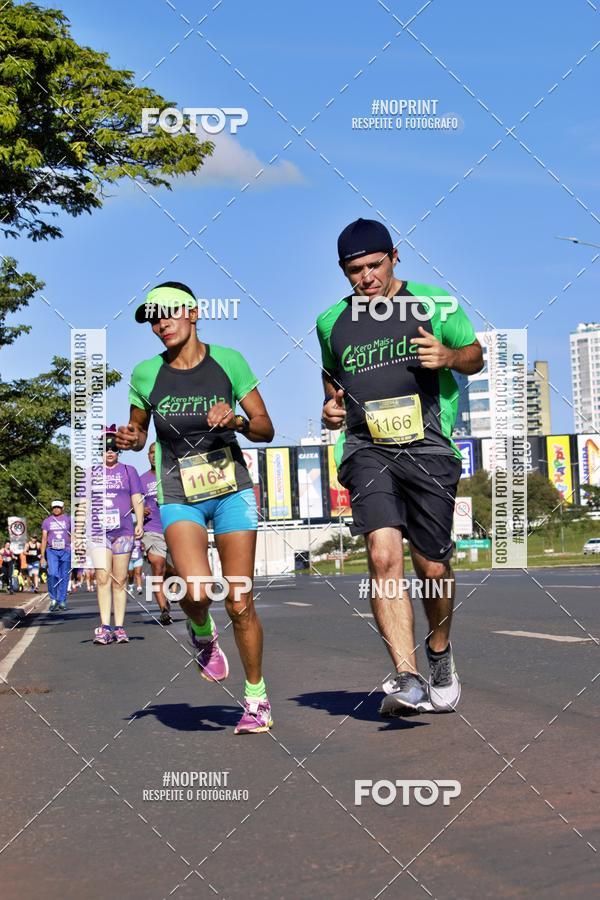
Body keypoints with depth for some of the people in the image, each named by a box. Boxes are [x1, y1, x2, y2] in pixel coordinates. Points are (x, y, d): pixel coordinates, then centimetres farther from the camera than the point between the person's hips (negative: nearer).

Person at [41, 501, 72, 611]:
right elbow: (44, 538, 9)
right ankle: (53, 599, -3)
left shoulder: (68, 519, 8)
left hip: (66, 551, 0)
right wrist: (42, 555, 4)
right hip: (52, 551, 0)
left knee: (64, 577, 1)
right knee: (52, 574, -16)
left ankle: (62, 601, 8)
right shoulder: (47, 521, 9)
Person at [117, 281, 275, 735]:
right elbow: (138, 432, 14)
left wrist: (236, 420, -21)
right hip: (179, 497, 0)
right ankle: (203, 634, 13)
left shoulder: (228, 361, -4)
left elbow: (266, 429, 0)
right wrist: (131, 438, -10)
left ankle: (257, 697, 18)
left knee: (240, 603, -2)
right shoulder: (146, 374, -1)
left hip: (232, 489, 0)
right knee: (196, 590, -24)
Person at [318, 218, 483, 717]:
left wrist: (448, 356, -9)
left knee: (433, 569, 4)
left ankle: (440, 653, 34)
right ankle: (407, 679, -23)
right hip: (367, 449, 1)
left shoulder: (434, 303, 5)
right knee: (384, 555, -20)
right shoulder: (332, 322, 11)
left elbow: (475, 356, 13)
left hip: (428, 447, -1)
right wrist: (332, 405, 8)